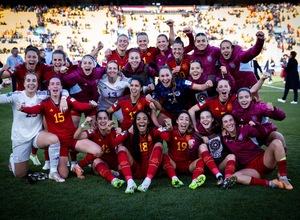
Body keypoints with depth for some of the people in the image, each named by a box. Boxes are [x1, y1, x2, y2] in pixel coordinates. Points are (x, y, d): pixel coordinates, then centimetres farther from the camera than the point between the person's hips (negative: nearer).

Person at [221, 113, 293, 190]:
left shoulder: (244, 129, -2)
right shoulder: (225, 139, 3)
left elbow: (263, 133, -2)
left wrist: (256, 124, -21)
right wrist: (223, 137, -2)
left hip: (263, 161, 0)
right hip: (250, 168, 0)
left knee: (276, 142, -24)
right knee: (235, 176, -32)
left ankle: (283, 179, -26)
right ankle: (270, 183, -33)